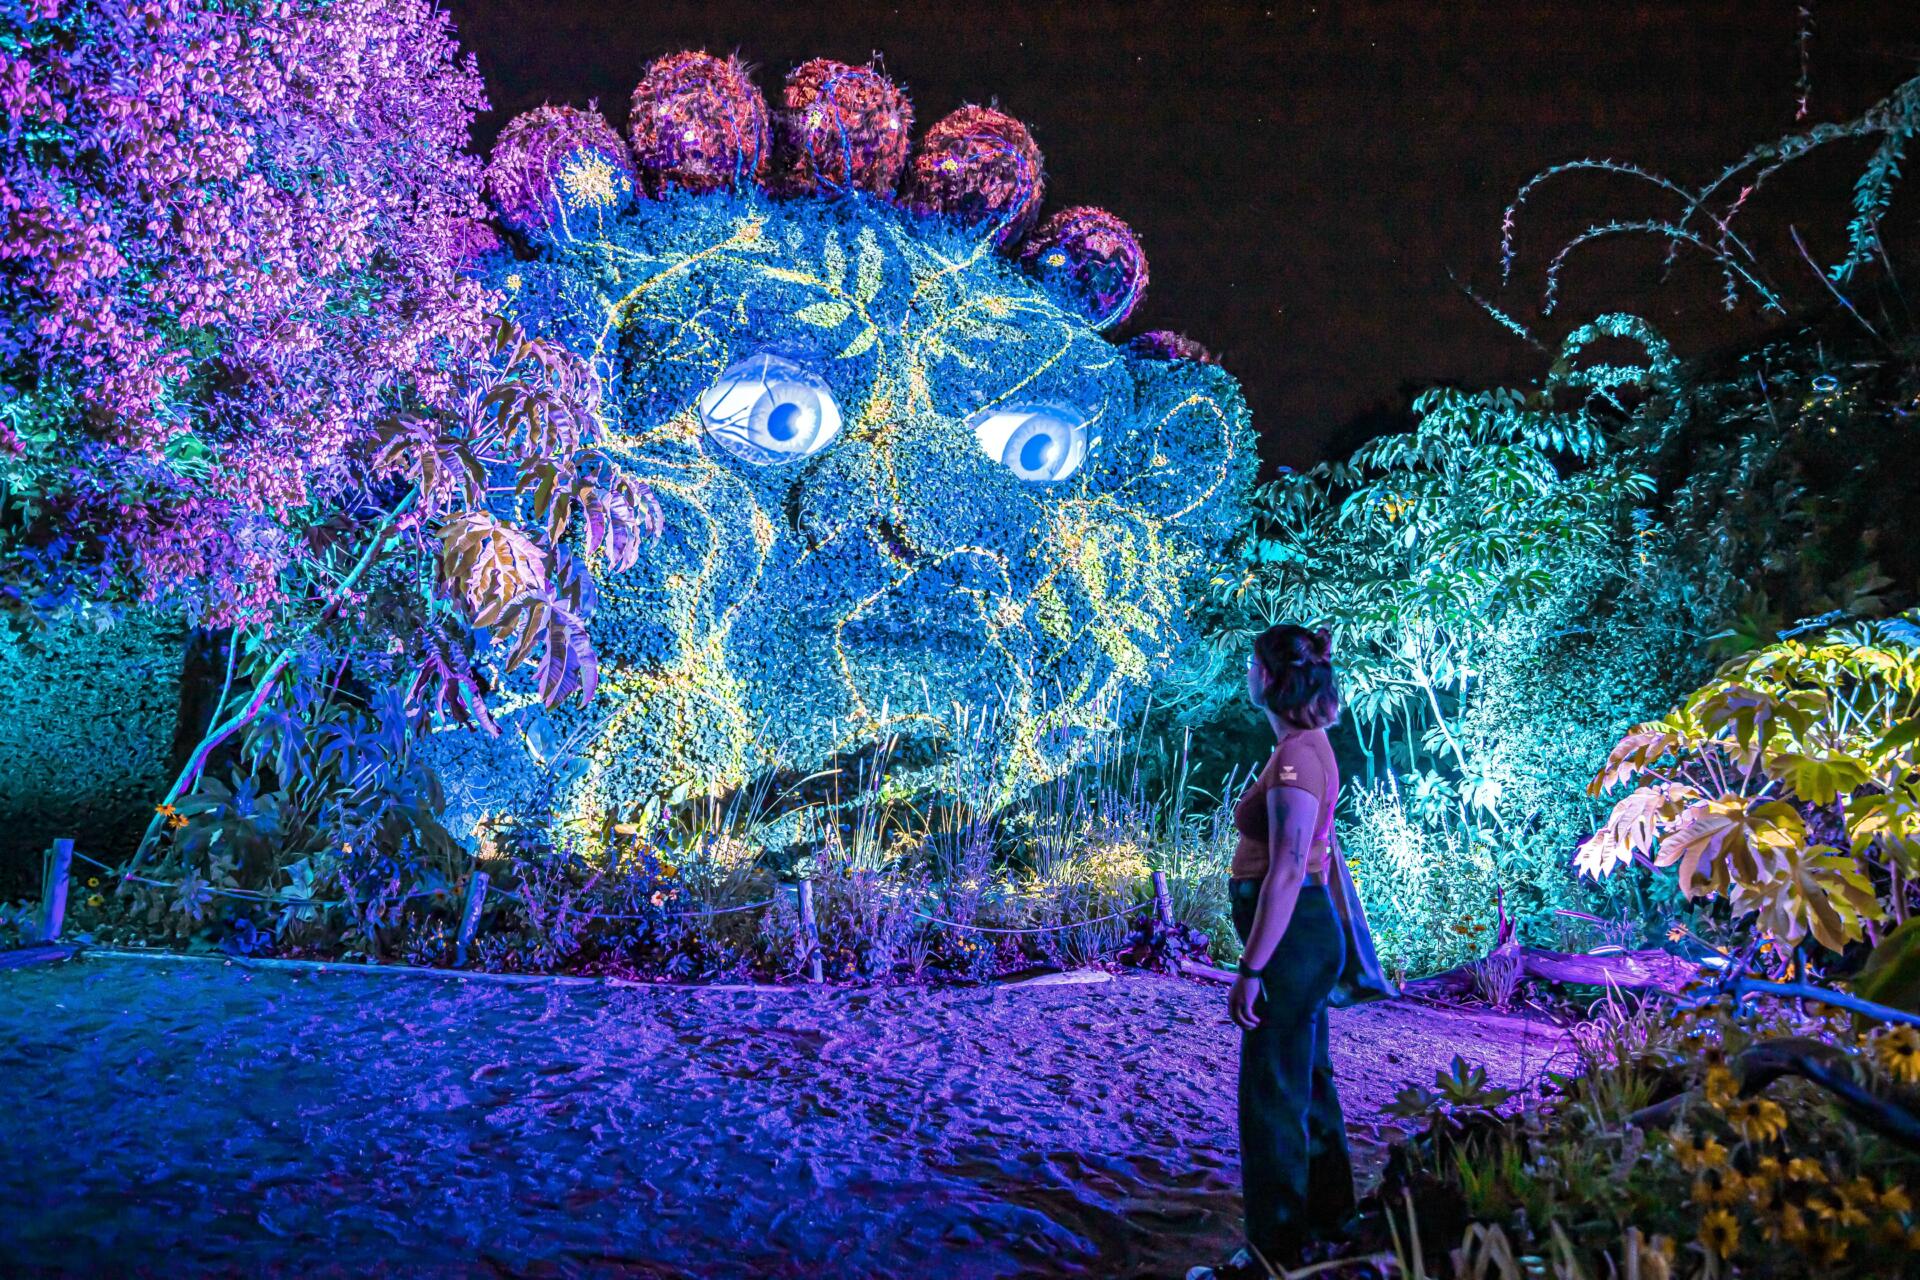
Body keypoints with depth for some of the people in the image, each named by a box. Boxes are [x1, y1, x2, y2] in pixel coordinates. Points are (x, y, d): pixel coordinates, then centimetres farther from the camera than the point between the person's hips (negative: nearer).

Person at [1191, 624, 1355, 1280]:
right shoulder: (1311, 746, 11)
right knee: (1307, 1082, 20)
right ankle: (1327, 1224, 35)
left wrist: (1251, 967, -25)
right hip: (1310, 930, 10)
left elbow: (1287, 869, -25)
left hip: (1289, 933, -10)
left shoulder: (1295, 754, -19)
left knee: (1272, 1092, 0)